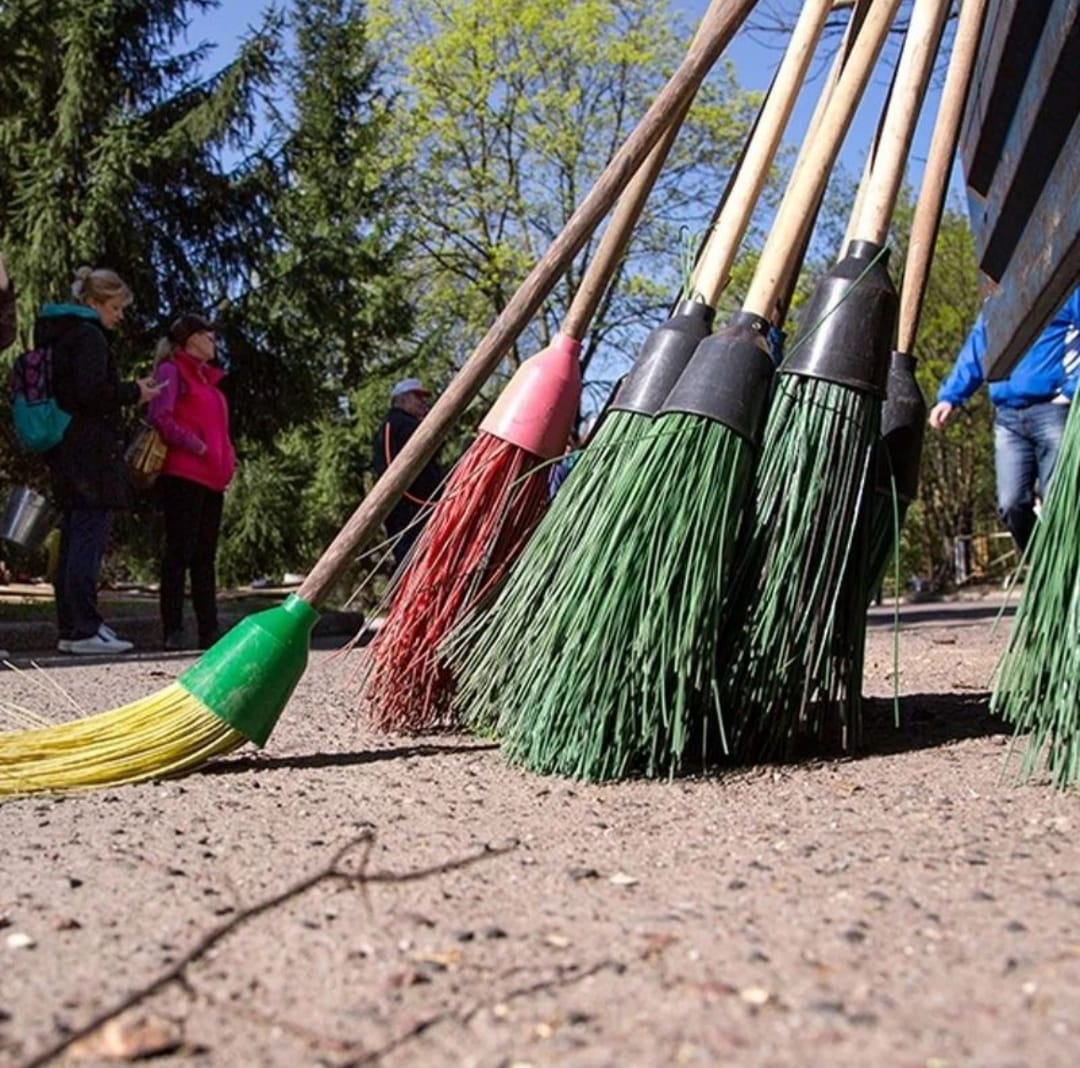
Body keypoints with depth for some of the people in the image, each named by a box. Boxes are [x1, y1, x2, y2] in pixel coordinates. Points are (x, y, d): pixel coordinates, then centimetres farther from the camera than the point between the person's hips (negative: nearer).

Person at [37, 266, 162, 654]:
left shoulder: (55, 335, 20)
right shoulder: (88, 336, -9)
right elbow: (92, 392, -19)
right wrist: (134, 392, -6)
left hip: (63, 452, 10)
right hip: (90, 451, -10)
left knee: (72, 538, 10)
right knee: (89, 537, -9)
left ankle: (69, 629, 14)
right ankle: (85, 629, -9)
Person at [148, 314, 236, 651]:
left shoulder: (206, 378, 23)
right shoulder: (172, 371, -1)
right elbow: (161, 417, -14)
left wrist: (226, 461, 9)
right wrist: (197, 447, -16)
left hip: (212, 478, 8)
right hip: (183, 474, -8)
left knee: (205, 555, 9)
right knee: (180, 551, -7)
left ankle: (209, 630, 12)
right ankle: (173, 630, -3)